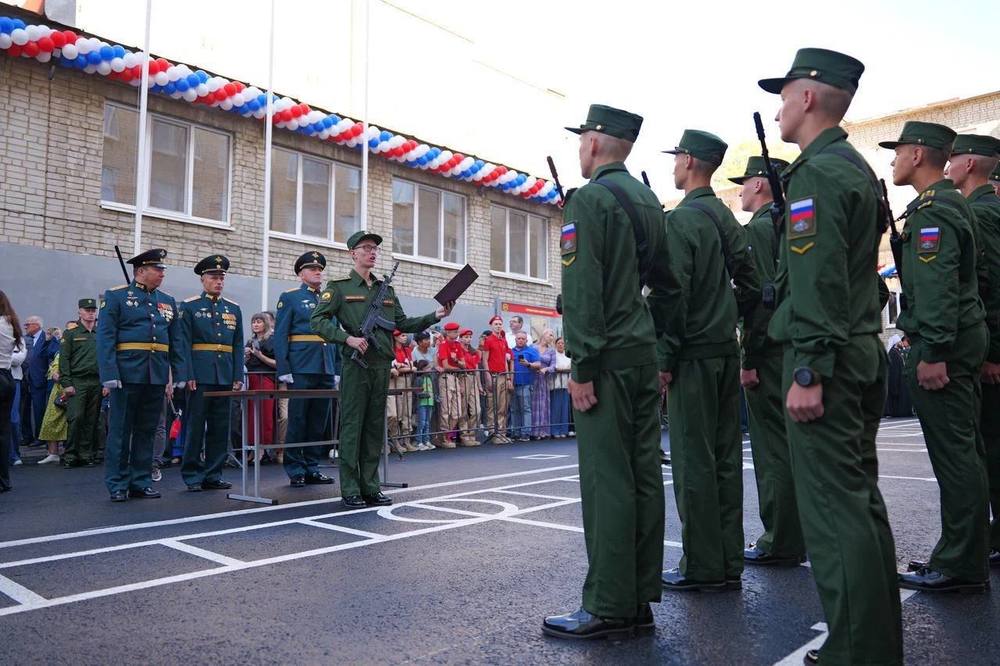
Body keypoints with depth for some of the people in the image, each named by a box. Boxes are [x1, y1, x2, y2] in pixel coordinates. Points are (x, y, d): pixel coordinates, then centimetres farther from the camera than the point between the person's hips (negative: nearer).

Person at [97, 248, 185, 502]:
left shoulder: (168, 302, 14)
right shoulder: (116, 296, 1)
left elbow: (175, 343, 13)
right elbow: (105, 338, -7)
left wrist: (179, 376, 6)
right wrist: (109, 375, -15)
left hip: (157, 377, 4)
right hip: (127, 374, -4)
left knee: (146, 431, 10)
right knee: (120, 431, 3)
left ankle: (141, 482, 18)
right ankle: (117, 485, 11)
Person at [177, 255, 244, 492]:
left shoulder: (234, 309, 14)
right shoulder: (189, 306, 2)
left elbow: (238, 346, 11)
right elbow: (184, 344, -4)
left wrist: (238, 377, 3)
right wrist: (188, 376, -12)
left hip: (225, 377, 4)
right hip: (199, 376, -4)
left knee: (220, 427, 6)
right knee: (195, 426, 0)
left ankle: (213, 474, 15)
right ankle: (192, 476, 9)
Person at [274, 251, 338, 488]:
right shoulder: (289, 298, 3)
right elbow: (280, 336, -3)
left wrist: (338, 368, 9)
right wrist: (284, 371, -12)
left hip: (326, 369, 5)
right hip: (301, 369, -5)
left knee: (320, 421, 8)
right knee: (298, 420, 0)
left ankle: (312, 467, 17)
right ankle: (295, 470, 8)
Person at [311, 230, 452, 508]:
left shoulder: (386, 290, 19)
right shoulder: (339, 287, 3)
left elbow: (403, 324, 18)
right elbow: (318, 320, -4)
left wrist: (435, 316, 7)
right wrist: (348, 338, -17)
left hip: (382, 365, 5)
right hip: (356, 364, -5)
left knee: (375, 427, 8)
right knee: (352, 425, -3)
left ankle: (371, 488, 15)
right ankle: (350, 491, 3)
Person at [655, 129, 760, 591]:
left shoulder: (680, 219, -10)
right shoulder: (728, 219, 15)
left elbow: (672, 293, -17)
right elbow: (750, 286, 15)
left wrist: (664, 357, -14)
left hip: (693, 355, -8)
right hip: (727, 352, 8)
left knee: (693, 461, -3)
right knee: (726, 456, 10)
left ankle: (702, 567, 4)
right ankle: (729, 563, 18)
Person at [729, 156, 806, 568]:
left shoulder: (758, 229, -9)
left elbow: (762, 297, -19)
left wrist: (750, 358, -17)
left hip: (770, 354, -9)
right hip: (796, 350, 9)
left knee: (773, 449, -4)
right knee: (793, 447, 13)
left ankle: (780, 545, 4)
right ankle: (798, 538, 22)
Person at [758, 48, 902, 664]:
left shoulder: (815, 172, -12)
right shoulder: (859, 169, 19)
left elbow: (818, 281, -21)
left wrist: (809, 371, -21)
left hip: (826, 360, -10)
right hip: (865, 354, 10)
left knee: (834, 508, -5)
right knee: (861, 498, 15)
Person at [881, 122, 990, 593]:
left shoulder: (931, 210, -13)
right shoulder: (953, 203, 19)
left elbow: (937, 287, -23)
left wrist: (932, 351, -25)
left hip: (942, 345, -11)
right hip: (965, 339, 11)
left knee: (954, 455, -6)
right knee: (964, 452, 14)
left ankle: (960, 566, 2)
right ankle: (964, 557, 25)